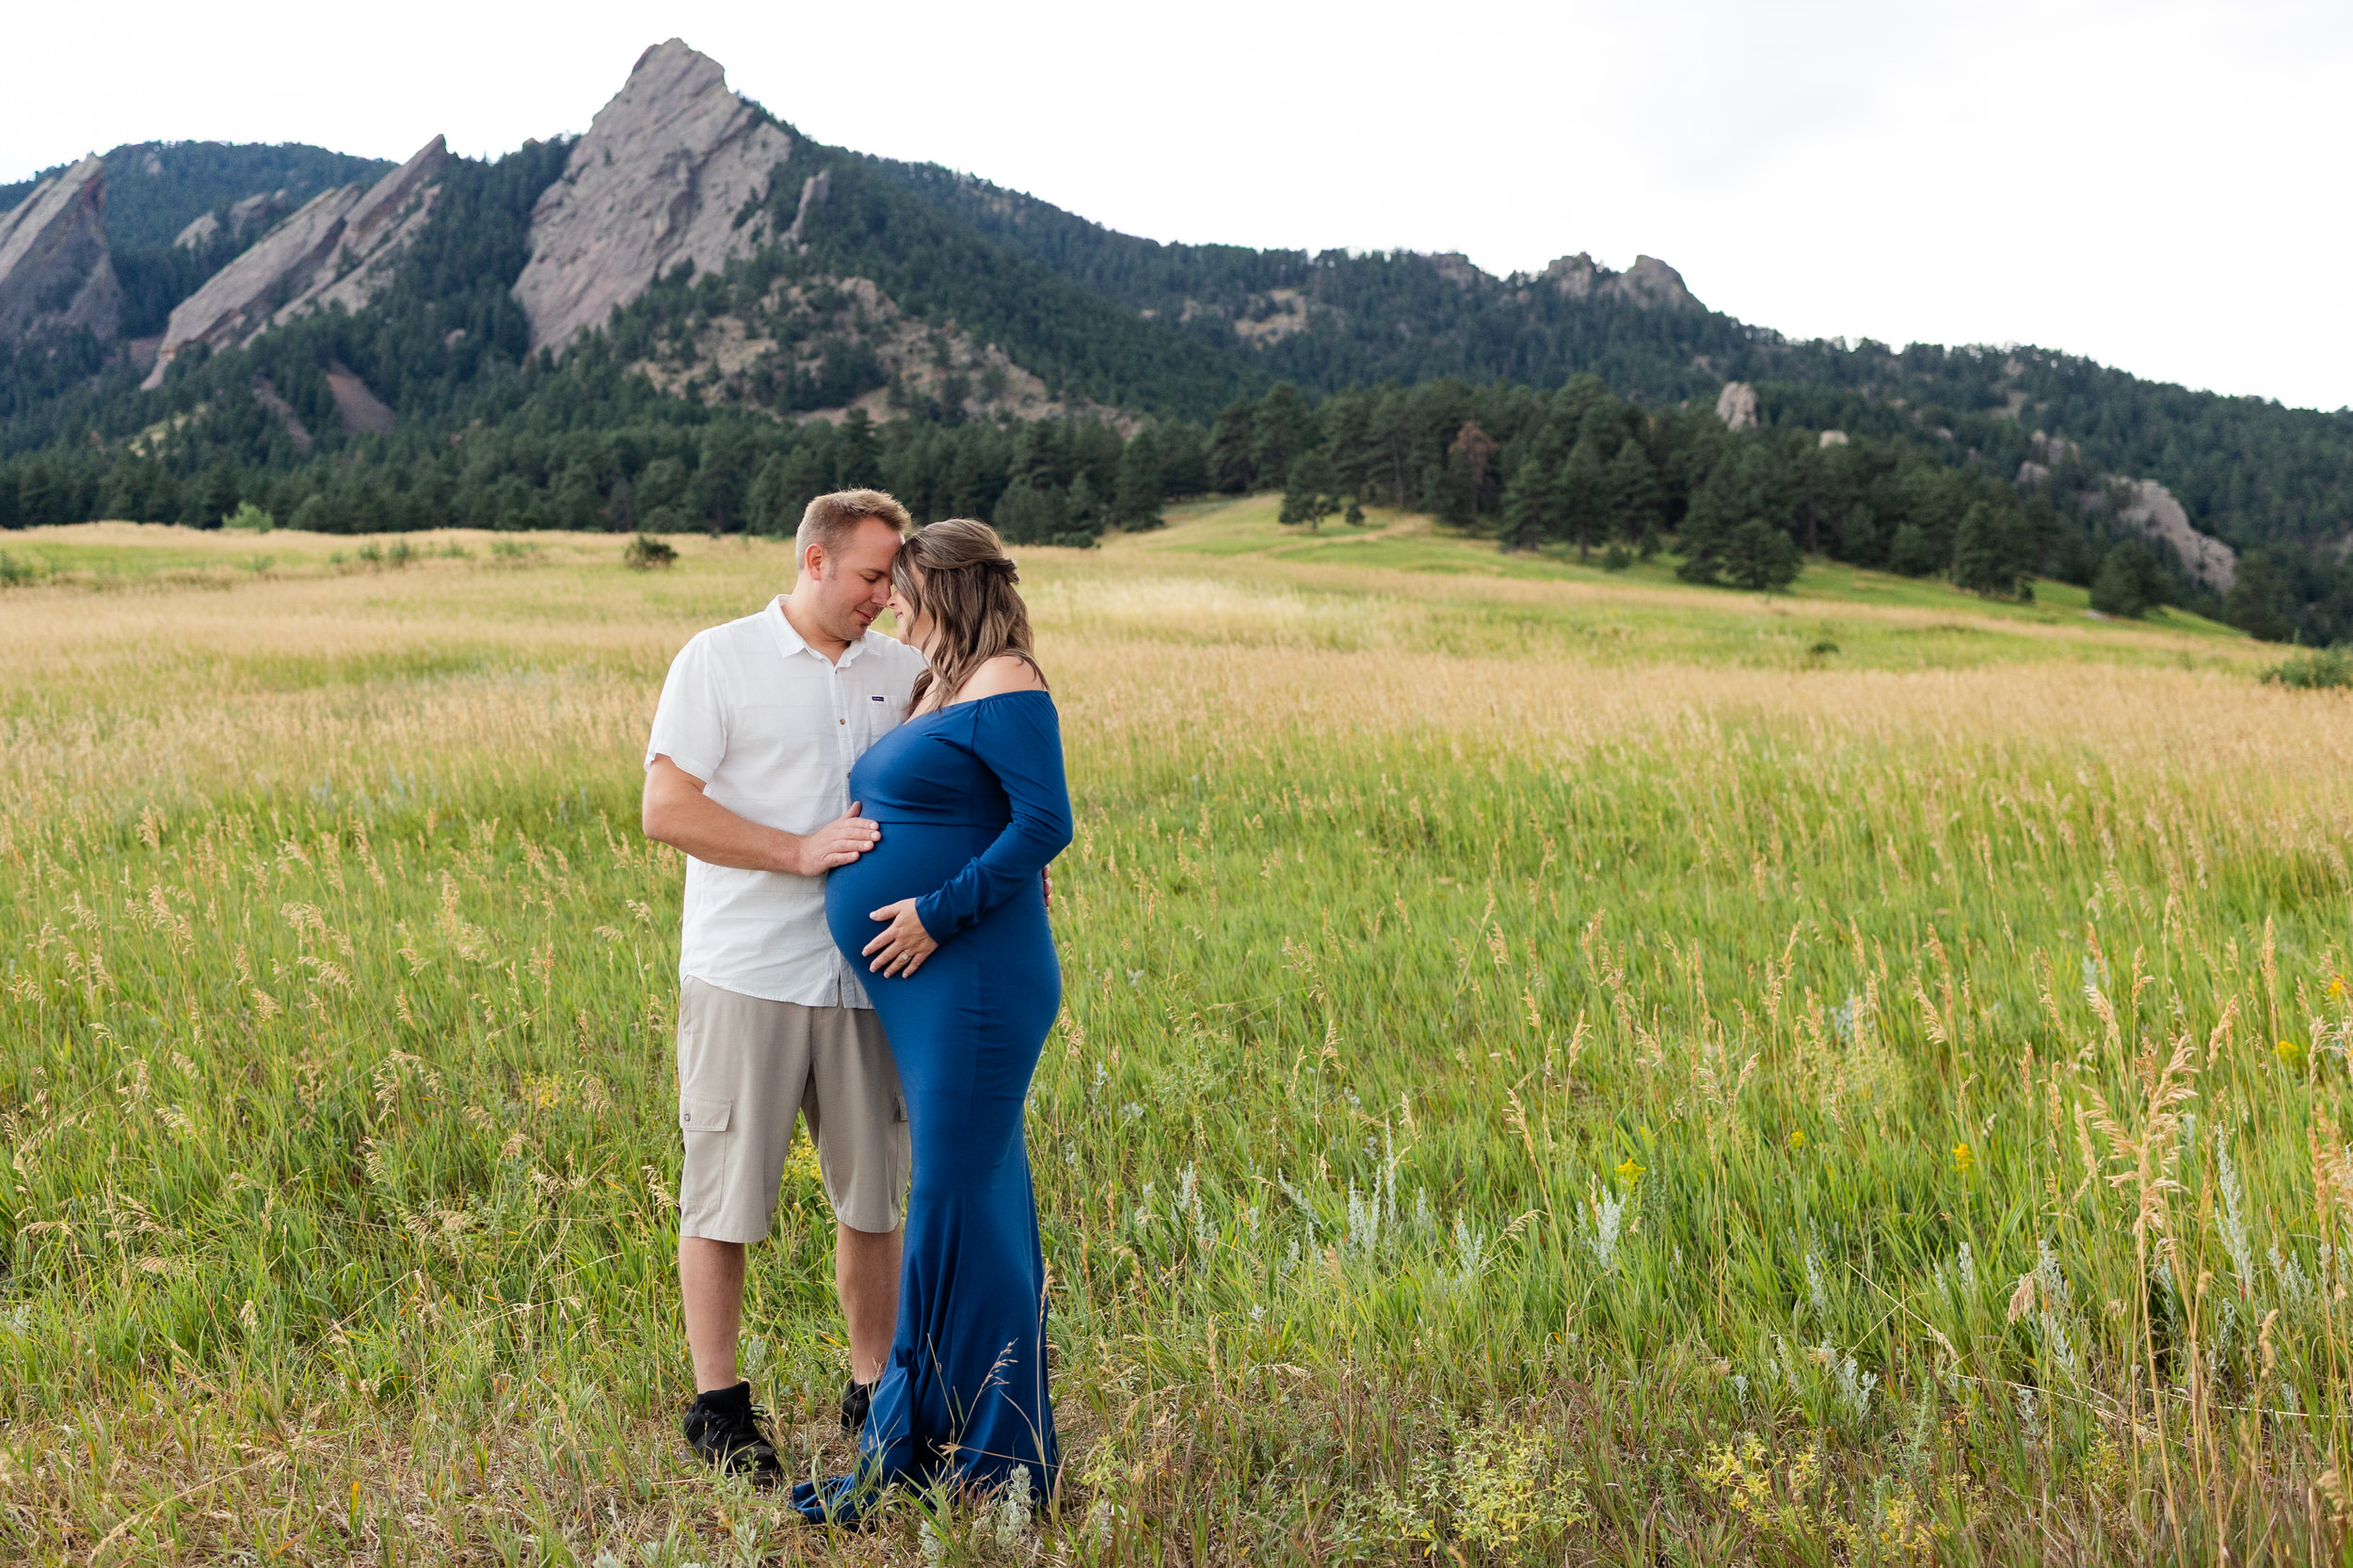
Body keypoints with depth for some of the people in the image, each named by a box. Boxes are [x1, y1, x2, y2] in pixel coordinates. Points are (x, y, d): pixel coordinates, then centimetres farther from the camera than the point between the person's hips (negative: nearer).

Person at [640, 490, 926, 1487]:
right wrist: (801, 852, -16)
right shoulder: (719, 661, -2)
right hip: (744, 972, -4)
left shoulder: (901, 670, 10)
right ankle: (717, 1404, 18)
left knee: (874, 1190, 10)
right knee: (724, 1191, 4)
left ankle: (873, 1388, 24)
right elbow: (665, 810, -8)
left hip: (863, 974, 4)